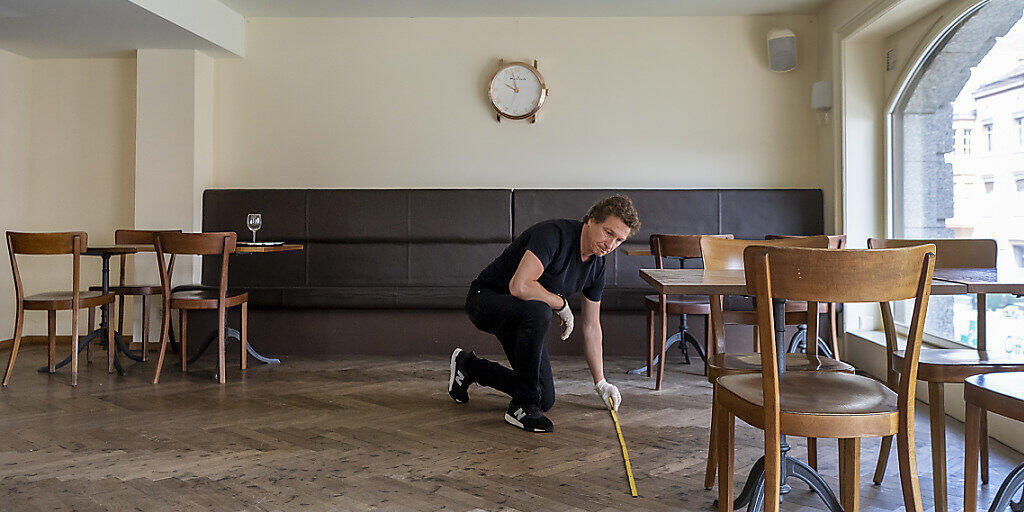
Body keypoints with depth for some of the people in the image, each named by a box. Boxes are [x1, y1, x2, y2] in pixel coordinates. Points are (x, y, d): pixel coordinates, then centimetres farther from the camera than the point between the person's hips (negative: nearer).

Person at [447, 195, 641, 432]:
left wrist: (600, 382, 9)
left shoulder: (597, 264, -2)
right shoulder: (554, 234, -27)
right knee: (538, 311, -41)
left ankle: (469, 366, 27)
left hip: (521, 316, 8)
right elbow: (519, 286, -39)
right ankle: (522, 406, -23)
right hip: (486, 299, -8)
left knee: (545, 400, 5)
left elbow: (591, 326, 8)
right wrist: (561, 304, -22)